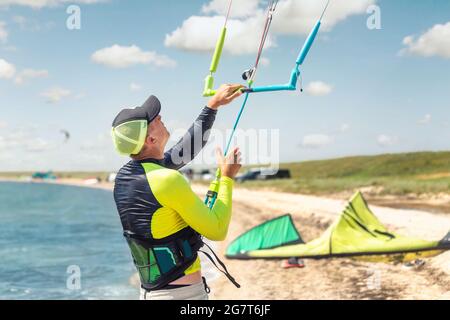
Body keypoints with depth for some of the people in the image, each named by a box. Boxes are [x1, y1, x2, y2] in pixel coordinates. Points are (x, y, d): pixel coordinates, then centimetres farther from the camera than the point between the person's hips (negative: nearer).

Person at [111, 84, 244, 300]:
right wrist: (227, 177, -2)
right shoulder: (168, 180, -21)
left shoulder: (123, 177, 3)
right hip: (184, 293, -8)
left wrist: (214, 105, 19)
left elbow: (186, 151, 14)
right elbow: (217, 231, -13)